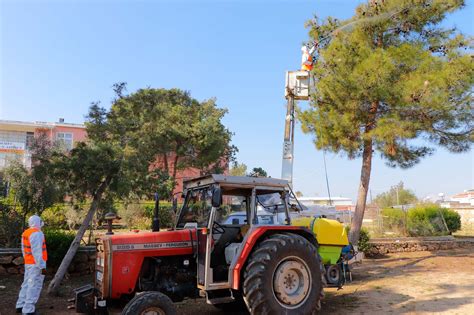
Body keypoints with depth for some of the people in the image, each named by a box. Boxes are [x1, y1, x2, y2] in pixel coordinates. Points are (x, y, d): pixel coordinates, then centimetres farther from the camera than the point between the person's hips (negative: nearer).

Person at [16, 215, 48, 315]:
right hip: (36, 264, -9)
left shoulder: (26, 233, 9)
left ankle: (21, 306, 24)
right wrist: (42, 266, -23)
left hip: (28, 263, 9)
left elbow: (24, 250, 17)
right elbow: (37, 252, -25)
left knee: (27, 284, 17)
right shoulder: (37, 233, -21)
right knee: (34, 286, -5)